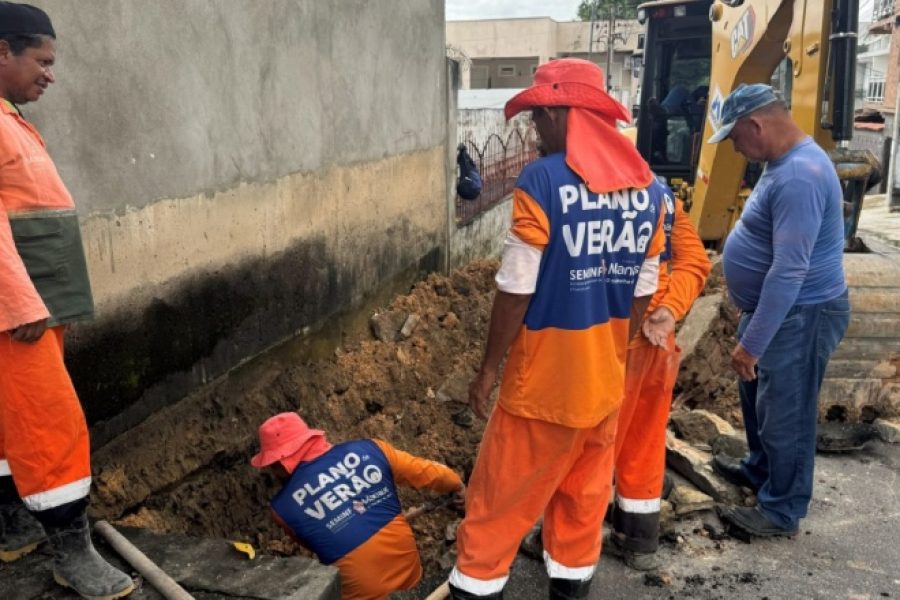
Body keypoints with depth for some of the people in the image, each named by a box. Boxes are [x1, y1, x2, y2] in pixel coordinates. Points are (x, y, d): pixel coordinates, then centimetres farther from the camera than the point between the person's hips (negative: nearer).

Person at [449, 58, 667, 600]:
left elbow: (517, 287, -17)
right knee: (586, 488, 20)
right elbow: (643, 287, 7)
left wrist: (490, 367, -8)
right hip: (607, 373, 6)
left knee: (504, 492, 9)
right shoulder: (647, 184, 2)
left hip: (546, 374, -6)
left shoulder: (543, 179, -17)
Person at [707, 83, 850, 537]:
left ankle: (781, 511, 22)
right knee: (757, 395, 25)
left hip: (799, 316, -10)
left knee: (785, 414, 4)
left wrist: (752, 343, -28)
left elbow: (790, 271, -31)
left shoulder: (799, 177, -28)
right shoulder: (784, 162, 7)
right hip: (771, 308, 10)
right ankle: (760, 469, 46)